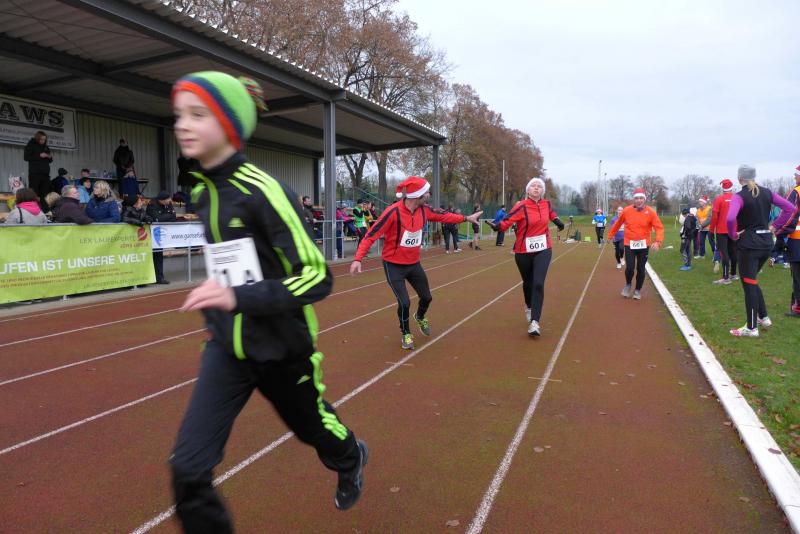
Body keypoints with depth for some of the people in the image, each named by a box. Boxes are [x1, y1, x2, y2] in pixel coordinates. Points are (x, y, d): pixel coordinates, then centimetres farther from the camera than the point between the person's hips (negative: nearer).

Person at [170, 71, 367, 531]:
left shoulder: (264, 192, -22)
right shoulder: (204, 191, 0)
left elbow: (318, 278, -24)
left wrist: (240, 298, -34)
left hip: (281, 347, -5)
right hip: (227, 347, 5)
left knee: (311, 426, 23)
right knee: (188, 469, -4)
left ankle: (352, 459, 58)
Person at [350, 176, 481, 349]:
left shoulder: (423, 210, -7)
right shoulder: (394, 212, -26)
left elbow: (443, 216, 13)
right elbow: (371, 235, -25)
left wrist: (466, 218, 19)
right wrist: (358, 259, -33)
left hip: (414, 264, 6)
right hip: (394, 265, -6)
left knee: (427, 297, 18)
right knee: (404, 302, -11)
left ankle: (420, 317, 53)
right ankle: (405, 334, 19)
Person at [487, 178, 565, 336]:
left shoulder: (547, 204, 1)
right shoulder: (522, 206, -14)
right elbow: (508, 220, -27)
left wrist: (557, 220, 15)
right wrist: (498, 226, -46)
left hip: (543, 250, 2)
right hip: (523, 252, -2)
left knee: (538, 284, -14)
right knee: (528, 283, 16)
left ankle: (534, 322, -13)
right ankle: (529, 306, 49)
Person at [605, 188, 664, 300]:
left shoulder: (651, 212, -8)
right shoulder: (626, 210, -4)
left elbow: (659, 227, -12)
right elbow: (618, 223, 12)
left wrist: (658, 242, -26)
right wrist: (611, 234, 21)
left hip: (644, 245, 0)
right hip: (629, 244, 0)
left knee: (640, 269, 6)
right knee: (630, 268, -8)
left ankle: (638, 290, 27)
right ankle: (628, 285, 22)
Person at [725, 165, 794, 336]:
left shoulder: (739, 197, -14)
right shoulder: (767, 192, 6)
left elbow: (730, 219, -30)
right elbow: (790, 208, 8)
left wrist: (733, 235, -13)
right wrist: (775, 226, 10)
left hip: (749, 244, -7)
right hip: (766, 242, 7)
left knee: (749, 284, 0)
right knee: (752, 280, 23)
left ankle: (751, 328, 5)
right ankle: (763, 317, 28)